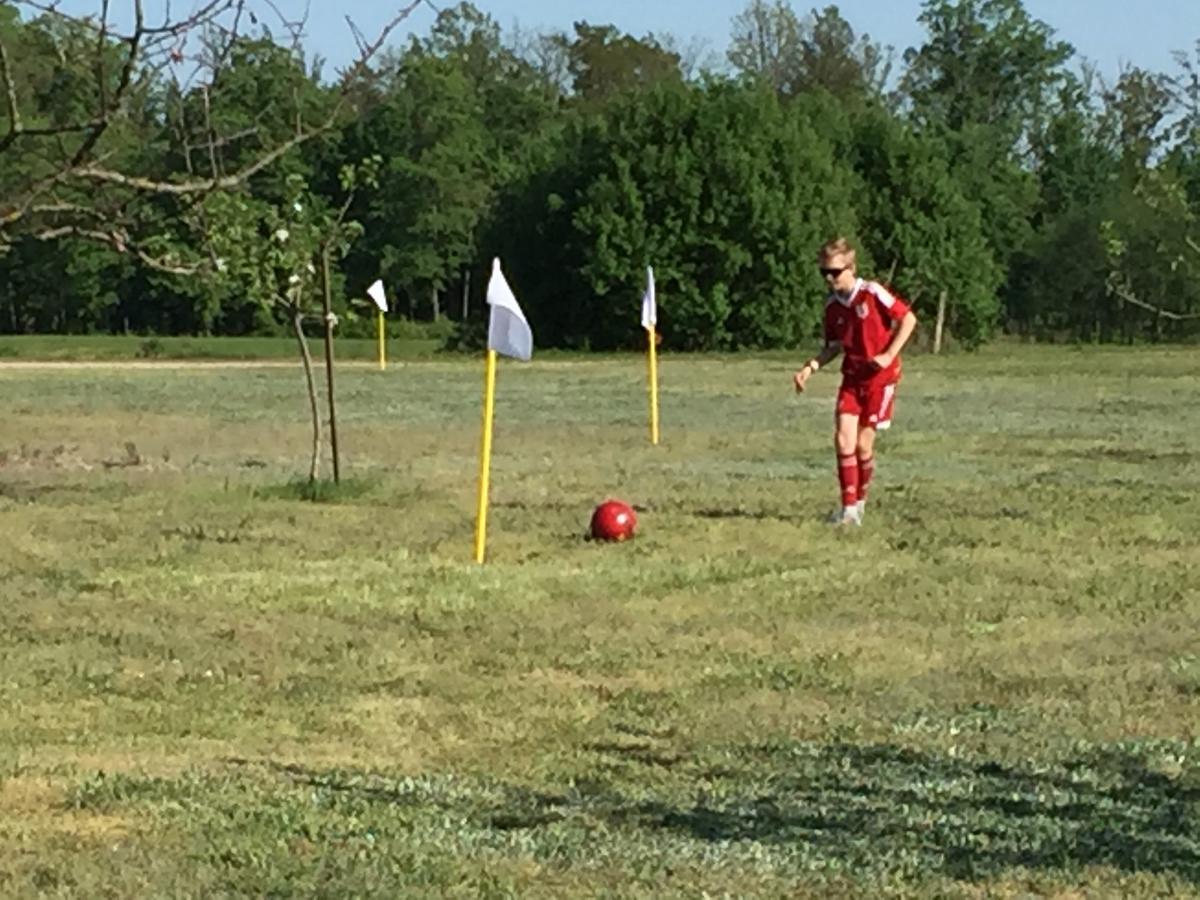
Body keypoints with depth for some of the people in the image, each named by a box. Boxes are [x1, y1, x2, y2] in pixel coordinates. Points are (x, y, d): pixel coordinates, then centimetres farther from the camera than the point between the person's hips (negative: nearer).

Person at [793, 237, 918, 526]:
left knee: (863, 443, -4)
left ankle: (860, 501, 17)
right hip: (852, 378, 5)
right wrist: (810, 367, -3)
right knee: (843, 438, -10)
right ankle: (848, 508, -5)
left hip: (880, 378, -5)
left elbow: (908, 319, -9)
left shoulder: (873, 293, -14)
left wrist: (889, 355, -16)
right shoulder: (832, 306, 3)